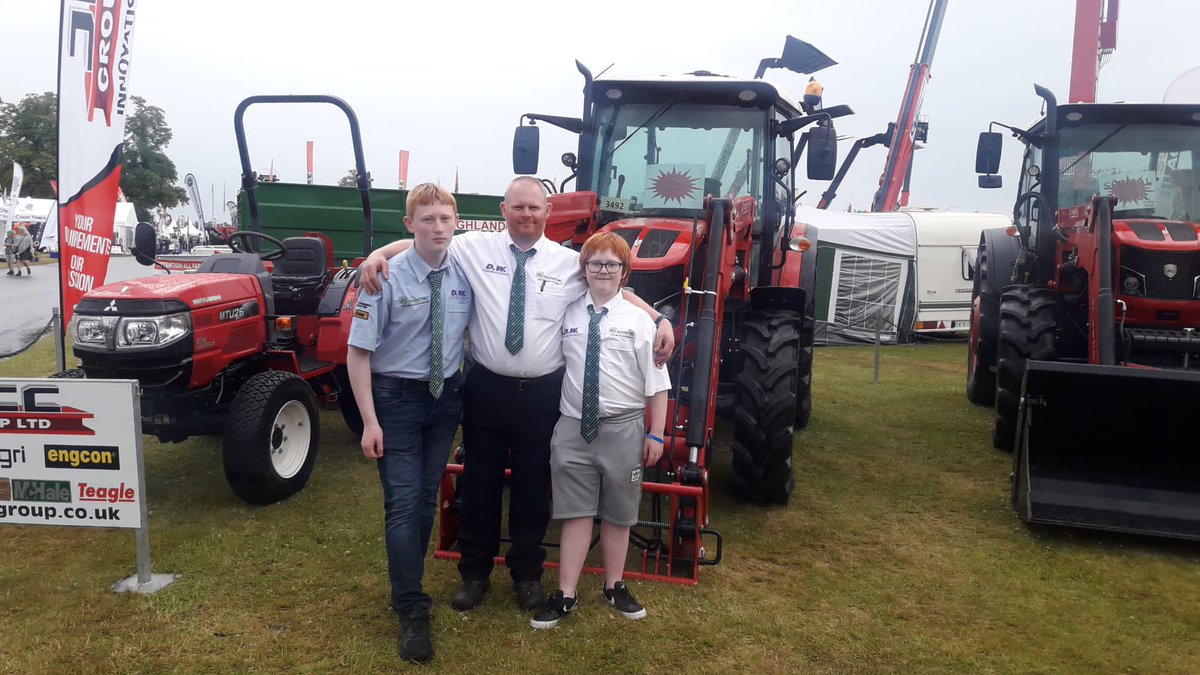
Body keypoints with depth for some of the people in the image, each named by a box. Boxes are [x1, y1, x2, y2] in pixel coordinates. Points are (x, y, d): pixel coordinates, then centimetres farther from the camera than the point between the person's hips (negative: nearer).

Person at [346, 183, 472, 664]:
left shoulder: (464, 276, -4)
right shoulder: (387, 278, -16)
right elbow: (358, 352, -14)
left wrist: (463, 382, 3)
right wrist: (370, 421, -17)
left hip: (446, 397, 4)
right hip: (397, 397, -4)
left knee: (427, 498, 15)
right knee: (403, 503, -4)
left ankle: (407, 586, 35)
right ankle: (412, 611, 8)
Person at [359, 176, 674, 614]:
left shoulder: (570, 262, 2)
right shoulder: (475, 249, 0)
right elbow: (419, 244, 3)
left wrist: (659, 319, -5)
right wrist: (380, 254, -14)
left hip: (542, 393, 0)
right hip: (487, 388, 0)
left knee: (533, 485, 12)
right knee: (480, 481, 11)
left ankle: (527, 573, 32)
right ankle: (474, 572, 30)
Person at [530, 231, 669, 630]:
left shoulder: (638, 319, -4)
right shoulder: (567, 314, 1)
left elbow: (656, 383, -3)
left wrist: (656, 434, -4)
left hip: (623, 429, 0)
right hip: (573, 427, 1)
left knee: (617, 514, 14)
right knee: (575, 513, 6)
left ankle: (614, 587, 31)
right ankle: (566, 596, 14)